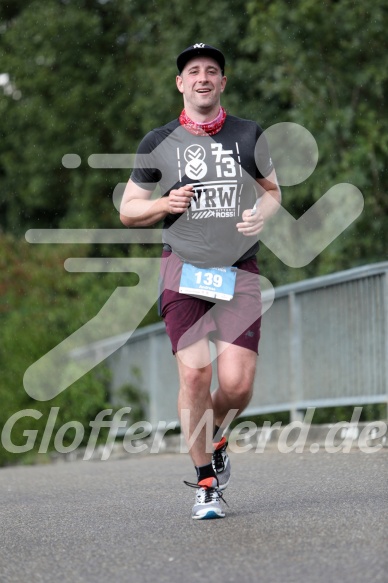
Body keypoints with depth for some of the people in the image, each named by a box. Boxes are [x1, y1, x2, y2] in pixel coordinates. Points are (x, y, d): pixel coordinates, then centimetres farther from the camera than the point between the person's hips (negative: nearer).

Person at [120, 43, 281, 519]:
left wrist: (263, 213, -1)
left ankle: (213, 437, 25)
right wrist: (164, 204, -8)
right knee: (194, 372, -18)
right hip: (183, 269, -1)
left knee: (237, 384, -10)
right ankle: (206, 483, -2)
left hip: (239, 271, 1)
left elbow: (272, 190, 23)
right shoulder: (158, 143, 6)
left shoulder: (249, 136, 9)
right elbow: (127, 211, 12)